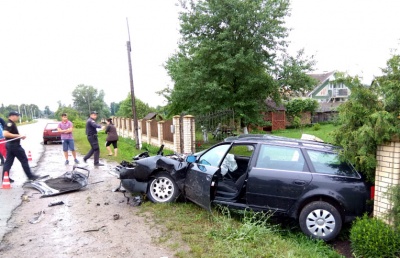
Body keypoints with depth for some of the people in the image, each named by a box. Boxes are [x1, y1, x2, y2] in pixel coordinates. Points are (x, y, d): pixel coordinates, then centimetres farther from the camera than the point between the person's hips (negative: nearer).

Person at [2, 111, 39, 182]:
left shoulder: (11, 124, 15)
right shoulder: (10, 124, -16)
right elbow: (5, 134, -27)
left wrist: (20, 136, 11)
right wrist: (18, 135, -23)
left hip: (10, 144, 10)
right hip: (14, 145, -10)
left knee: (8, 161, 10)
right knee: (24, 160, -2)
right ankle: (30, 176, 5)